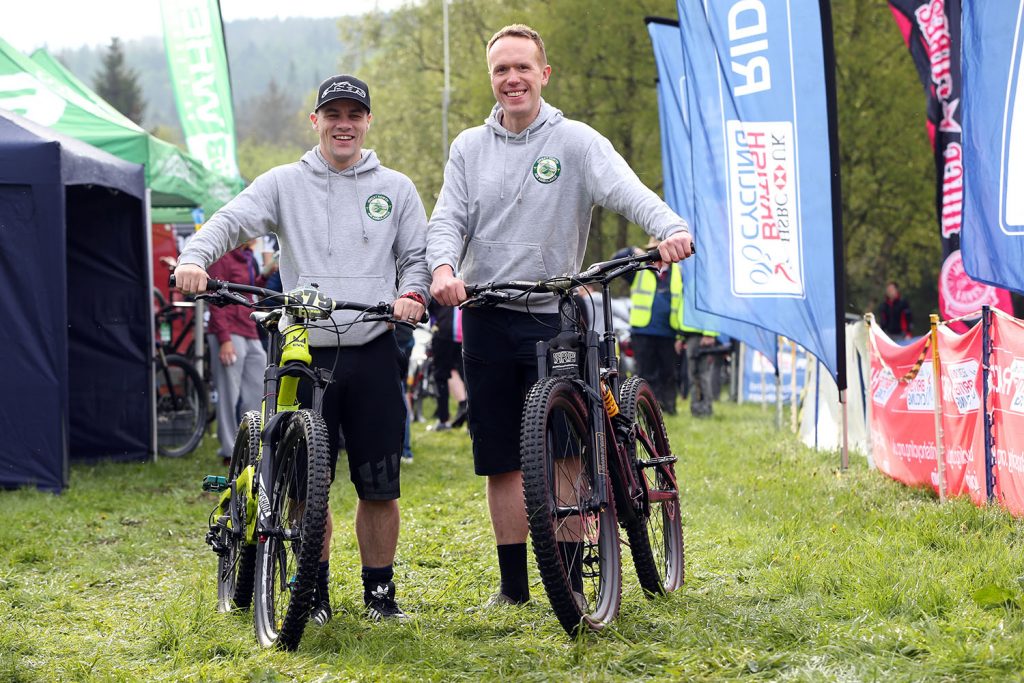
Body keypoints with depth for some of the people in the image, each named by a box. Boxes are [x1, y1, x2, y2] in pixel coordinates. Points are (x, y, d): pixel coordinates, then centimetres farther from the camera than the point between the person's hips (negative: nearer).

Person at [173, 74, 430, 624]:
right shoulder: (284, 184, 7)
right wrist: (195, 256, -26)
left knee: (379, 486, 3)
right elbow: (231, 220, -6)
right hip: (305, 353, -1)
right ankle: (314, 592, 14)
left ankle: (380, 591, 16)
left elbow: (417, 257, 14)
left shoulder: (395, 189, 12)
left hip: (373, 354, 1)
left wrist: (412, 294, -8)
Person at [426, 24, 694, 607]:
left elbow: (627, 190, -16)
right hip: (485, 318, 3)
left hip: (554, 317, -3)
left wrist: (671, 228, -37)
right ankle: (513, 585, 15)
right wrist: (444, 269, -20)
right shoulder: (470, 148, 10)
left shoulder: (575, 141, -1)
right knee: (503, 461, 7)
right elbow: (448, 219, 3)